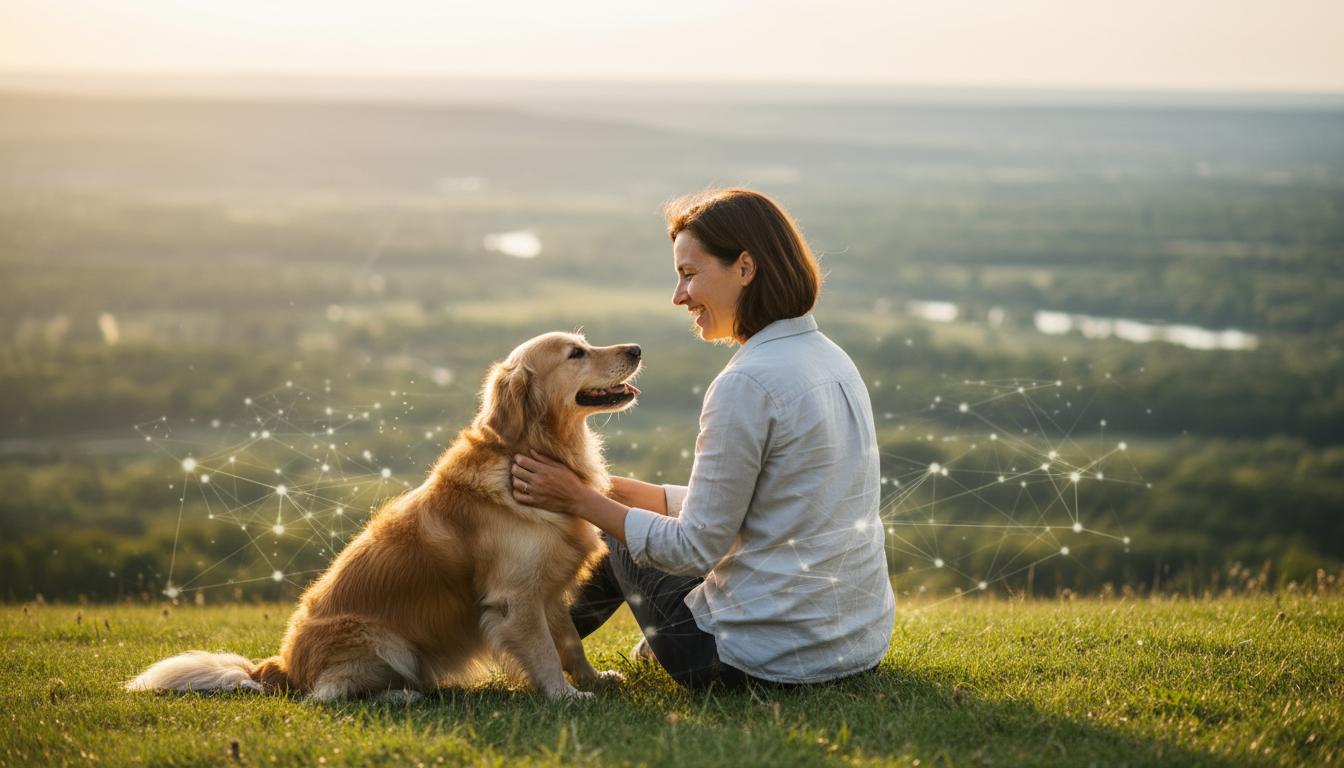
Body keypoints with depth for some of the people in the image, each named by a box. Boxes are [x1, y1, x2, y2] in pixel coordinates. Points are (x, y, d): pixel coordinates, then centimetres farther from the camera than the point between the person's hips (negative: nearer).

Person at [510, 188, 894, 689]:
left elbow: (697, 548, -15)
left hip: (773, 660, -8)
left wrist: (582, 502, -6)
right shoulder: (833, 361, 7)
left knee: (615, 535, 20)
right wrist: (626, 491, 19)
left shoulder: (747, 384, -20)